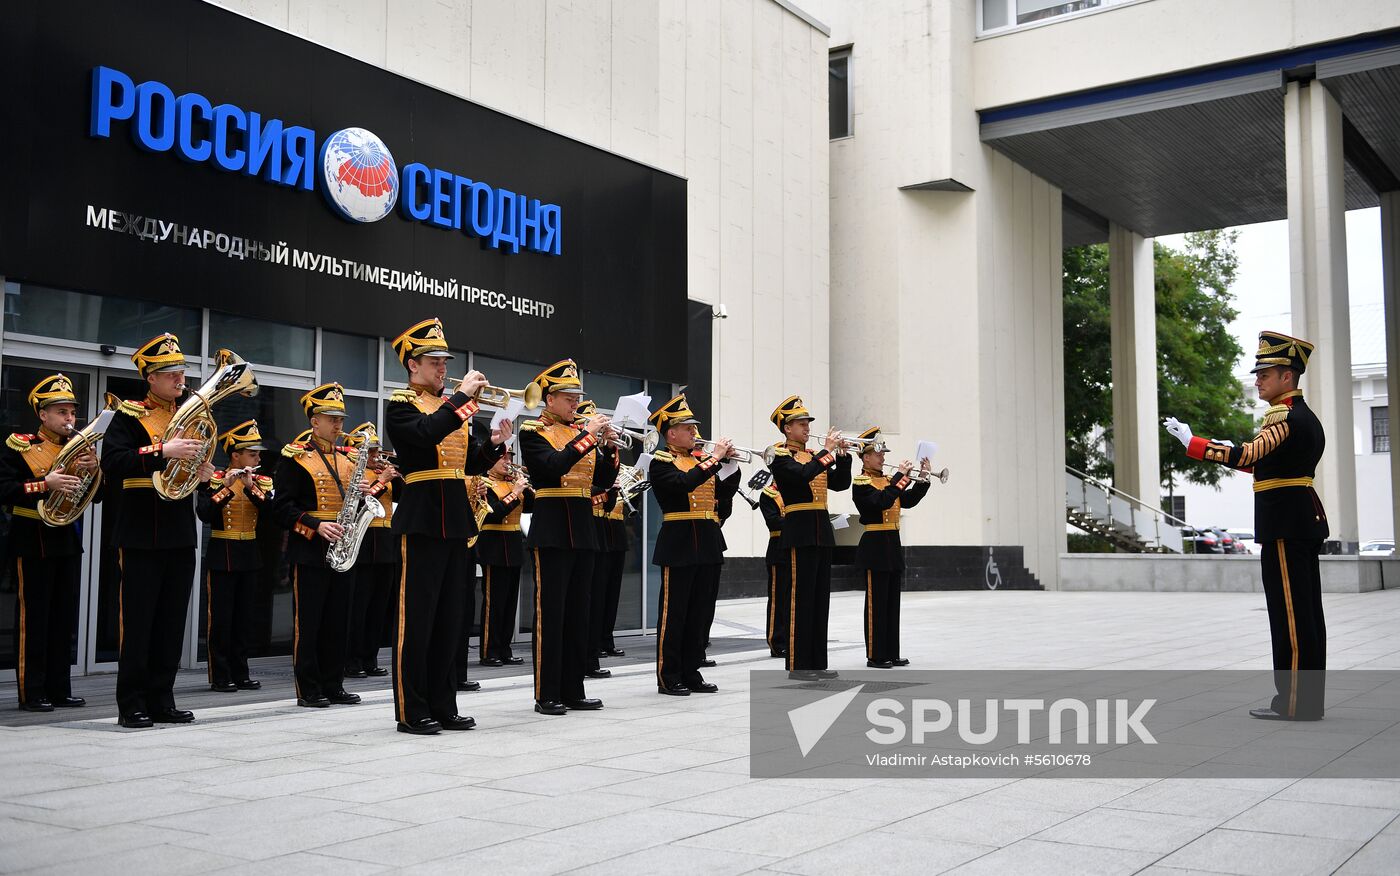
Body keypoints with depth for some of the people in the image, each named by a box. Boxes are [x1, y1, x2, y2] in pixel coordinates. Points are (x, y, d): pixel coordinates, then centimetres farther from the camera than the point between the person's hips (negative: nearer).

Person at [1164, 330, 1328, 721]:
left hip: (1285, 526, -10)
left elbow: (1246, 456, -28)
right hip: (1305, 523, 10)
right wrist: (1244, 455, 19)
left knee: (1290, 613, -6)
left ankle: (1294, 702, -1)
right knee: (1306, 612, 11)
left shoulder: (1286, 418, -16)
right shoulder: (1304, 416, 17)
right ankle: (1308, 700, 18)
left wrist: (1191, 443, -25)